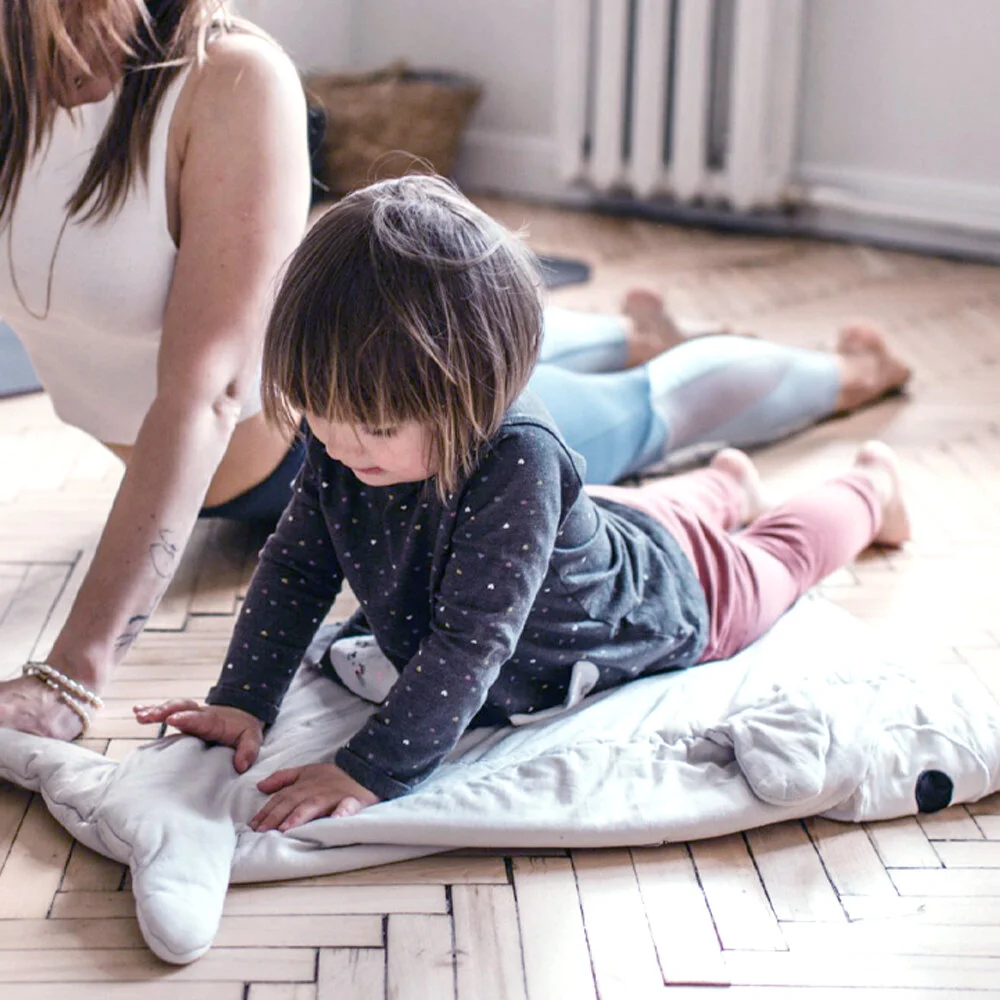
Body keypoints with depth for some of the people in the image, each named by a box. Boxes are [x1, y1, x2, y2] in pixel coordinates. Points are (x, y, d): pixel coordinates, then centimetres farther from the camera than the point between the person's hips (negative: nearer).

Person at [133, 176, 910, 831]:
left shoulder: (514, 460, -49)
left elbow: (471, 642, -50)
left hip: (662, 595, -4)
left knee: (771, 561, 27)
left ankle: (869, 488, 56)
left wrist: (370, 771, -53)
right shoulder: (345, 437, -29)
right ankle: (723, 486, 66)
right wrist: (241, 701, -25)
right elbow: (297, 567, -18)